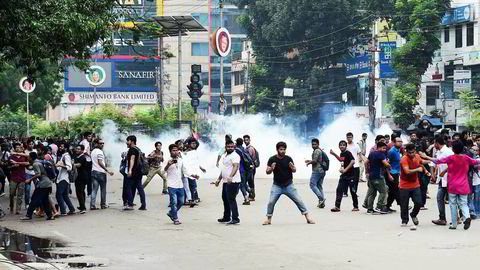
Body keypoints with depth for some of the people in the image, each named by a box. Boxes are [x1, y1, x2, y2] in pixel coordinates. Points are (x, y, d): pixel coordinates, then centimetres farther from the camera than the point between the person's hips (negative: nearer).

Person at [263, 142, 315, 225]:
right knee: (271, 202, -9)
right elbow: (267, 172, -4)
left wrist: (292, 167, -21)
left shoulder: (288, 159, -3)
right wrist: (271, 169, -26)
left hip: (289, 185, 0)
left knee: (299, 200, -2)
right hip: (277, 186, 0)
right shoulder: (272, 159, -5)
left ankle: (307, 218, 4)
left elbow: (294, 170, 2)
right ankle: (268, 219, 8)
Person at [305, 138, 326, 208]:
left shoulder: (316, 151, -10)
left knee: (313, 184, -8)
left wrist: (308, 163, 1)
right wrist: (310, 161, 24)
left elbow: (315, 160, -17)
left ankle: (321, 198, -19)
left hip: (317, 170, -10)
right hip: (322, 171, 10)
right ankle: (322, 203, 4)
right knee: (319, 186, 10)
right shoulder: (320, 151, 21)